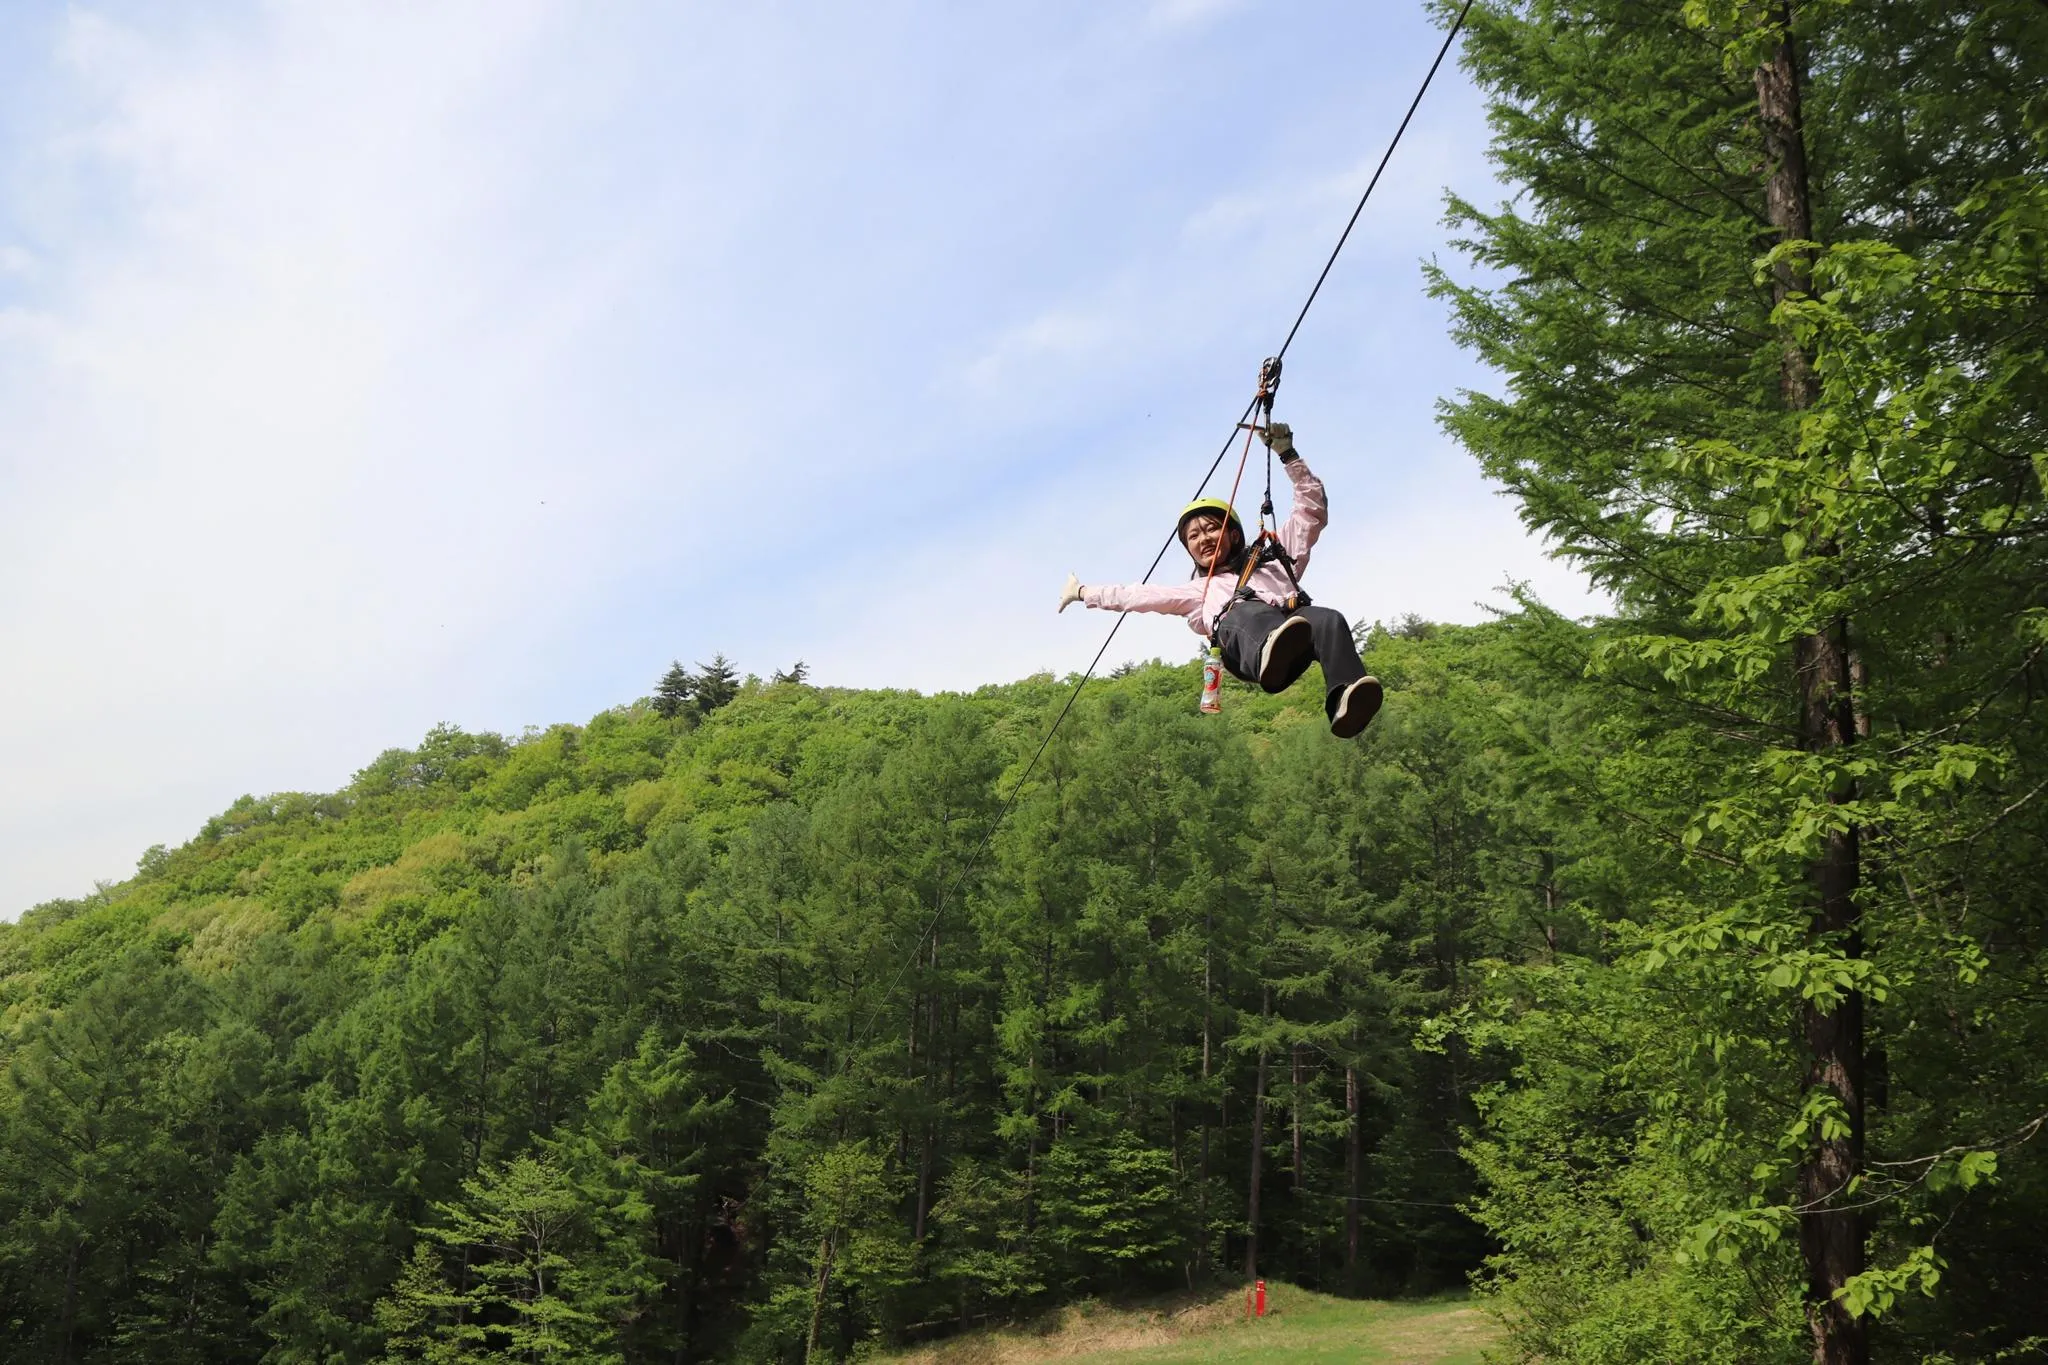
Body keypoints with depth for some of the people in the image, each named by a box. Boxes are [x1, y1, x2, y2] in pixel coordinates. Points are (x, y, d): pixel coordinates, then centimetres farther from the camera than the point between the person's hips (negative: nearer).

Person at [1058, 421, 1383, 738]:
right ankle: (1272, 655, -74)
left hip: (1293, 618, 1)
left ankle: (1346, 700, -62)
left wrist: (1287, 454, 29)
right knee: (1247, 611, -39)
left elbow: (1312, 511, 36)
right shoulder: (1201, 590, 44)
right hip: (1238, 634, -1)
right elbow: (1139, 595, 49)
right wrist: (1083, 592, 52)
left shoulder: (1273, 559, 40)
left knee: (1329, 620, -36)